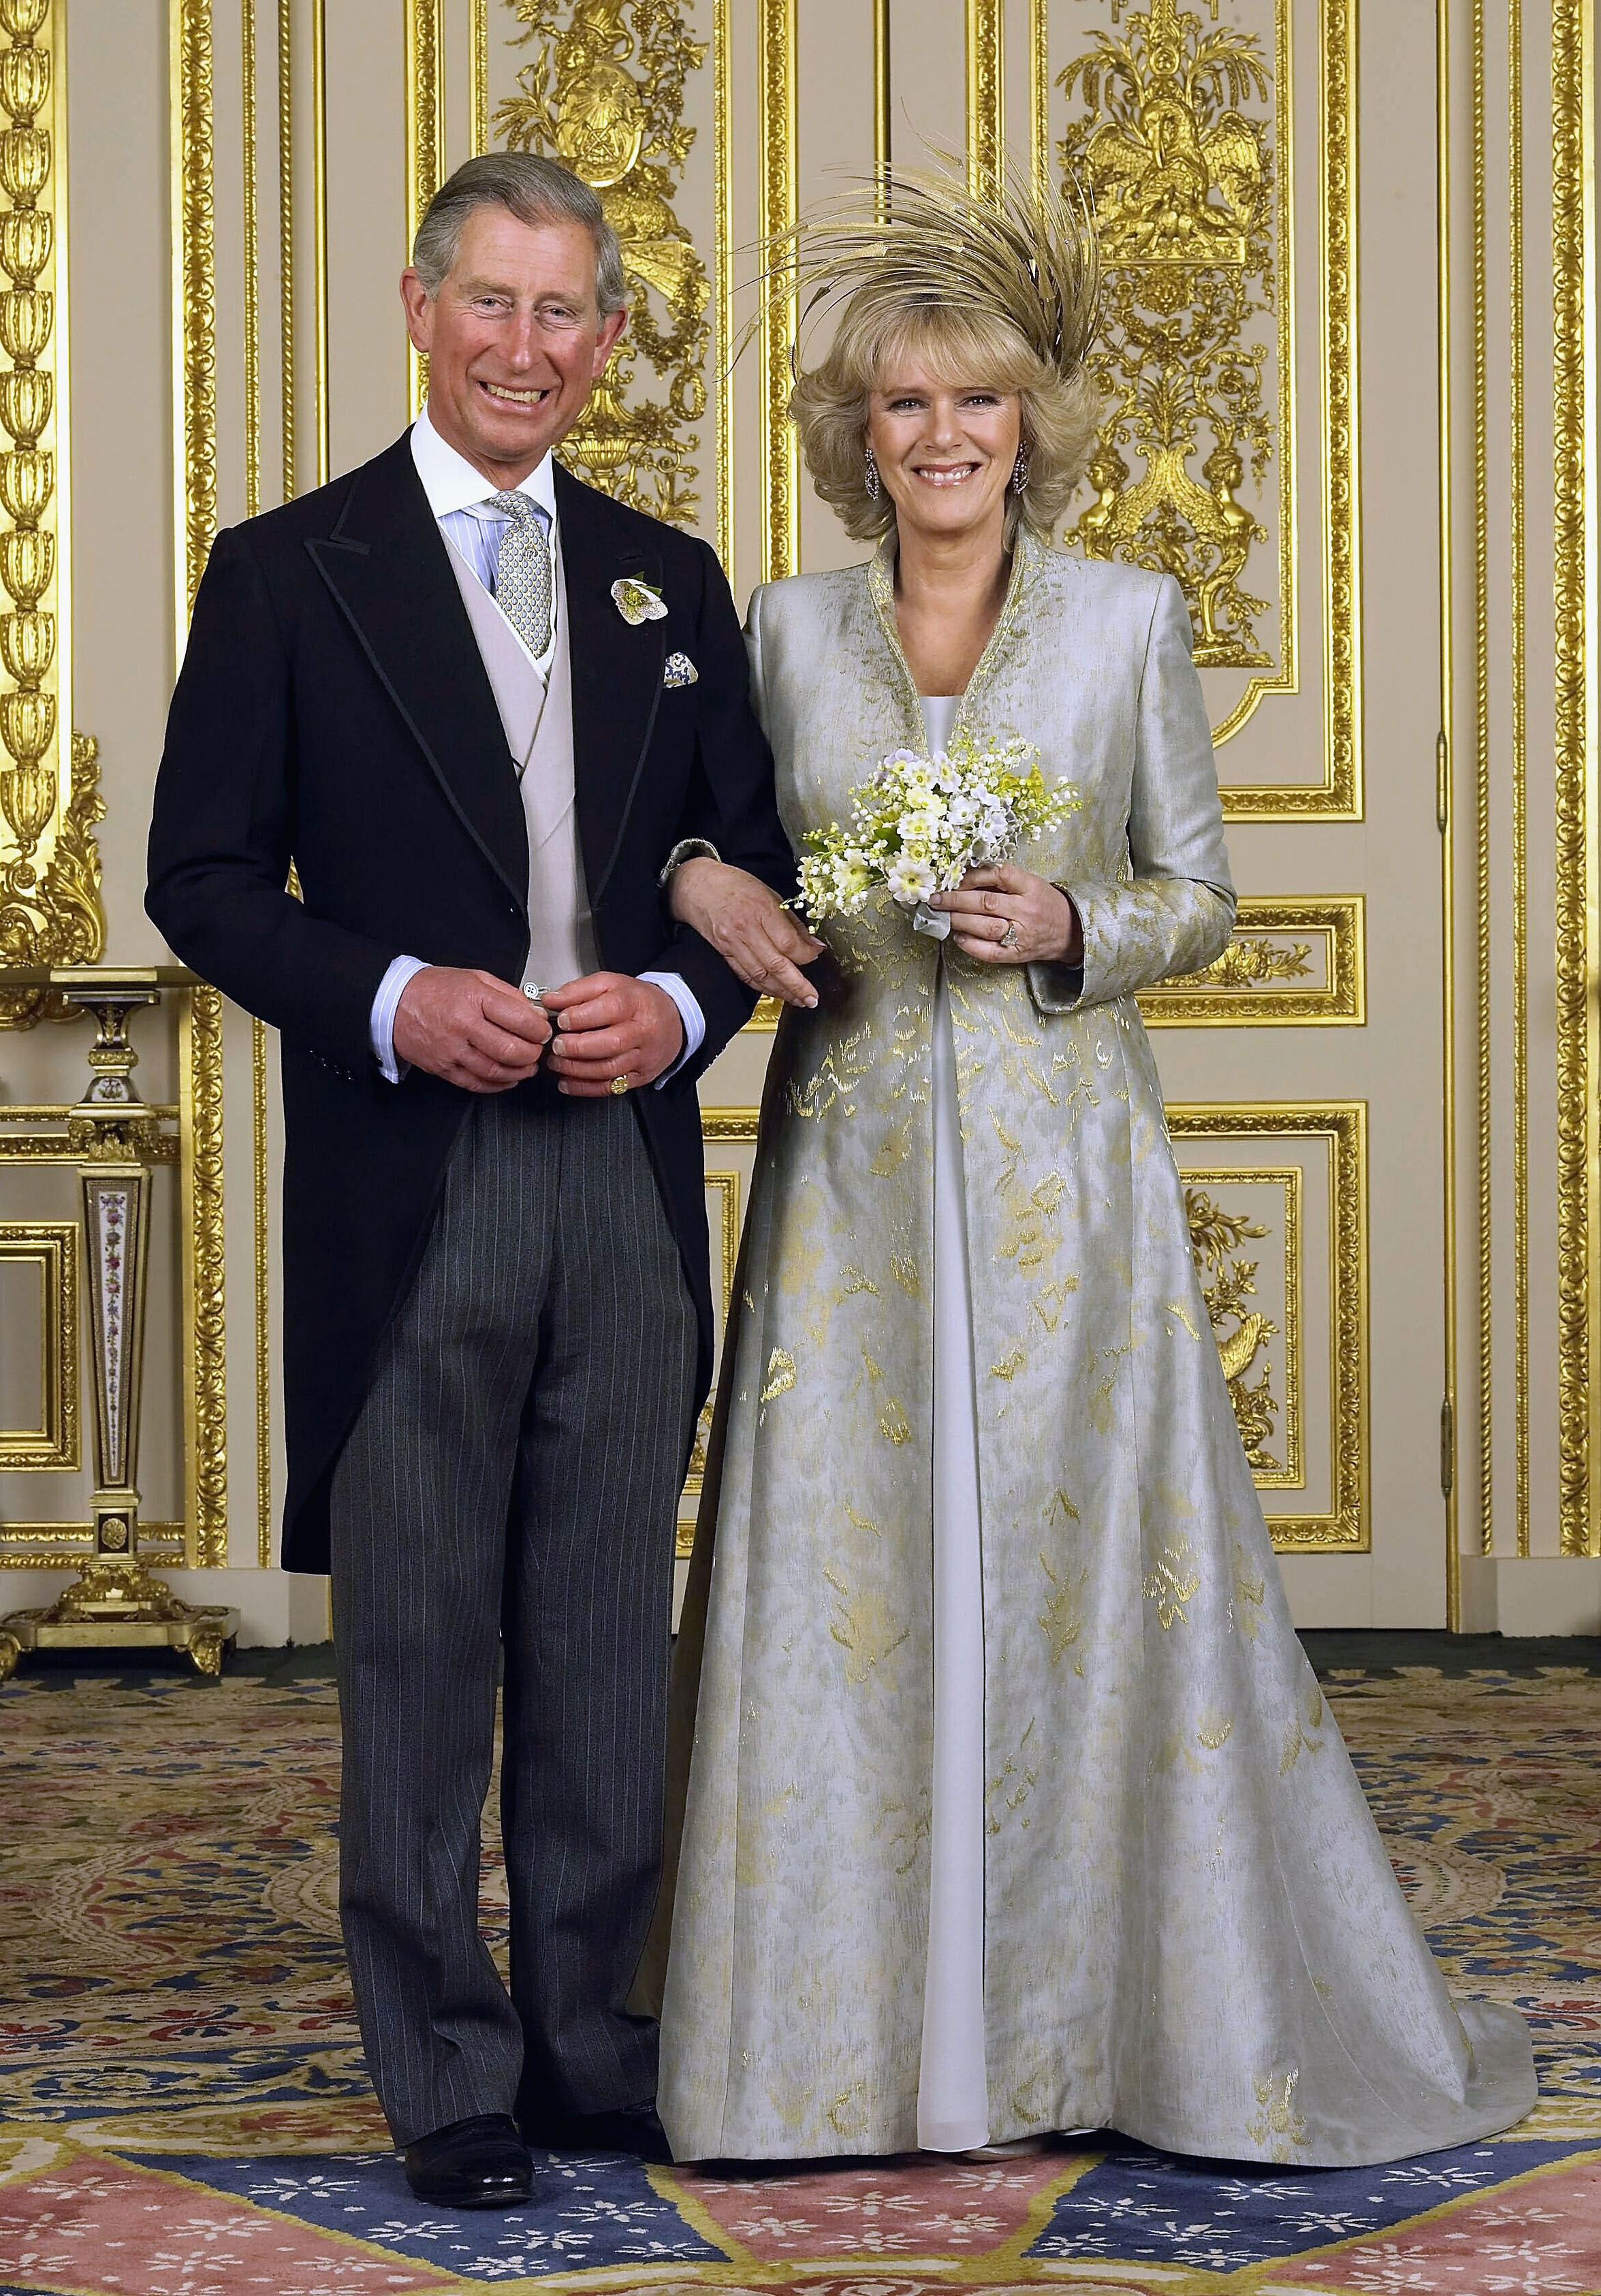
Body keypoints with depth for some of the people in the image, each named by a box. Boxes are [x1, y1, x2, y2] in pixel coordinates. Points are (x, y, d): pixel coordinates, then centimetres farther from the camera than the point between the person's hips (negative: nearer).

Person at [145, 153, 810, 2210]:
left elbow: (756, 860, 16)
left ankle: (588, 2034, 21)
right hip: (406, 1190, -3)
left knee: (607, 1640, 9)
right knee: (418, 1650, 2)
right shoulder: (289, 571, 2)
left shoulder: (669, 582, 13)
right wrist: (391, 998, -15)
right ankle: (446, 2070, 13)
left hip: (630, 1180, 4)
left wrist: (679, 1003, -5)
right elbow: (203, 877, 0)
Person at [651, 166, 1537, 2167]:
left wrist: (1072, 928, -13)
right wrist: (704, 883, -8)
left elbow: (1202, 896, 6)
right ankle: (860, 2023, 13)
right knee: (847, 1579, 2)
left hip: (1061, 1168, -1)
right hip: (853, 1163, 2)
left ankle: (1089, 2018, 14)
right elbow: (734, 854, 14)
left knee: (1083, 1568, 0)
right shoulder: (792, 628, 7)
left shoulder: (1129, 620, 2)